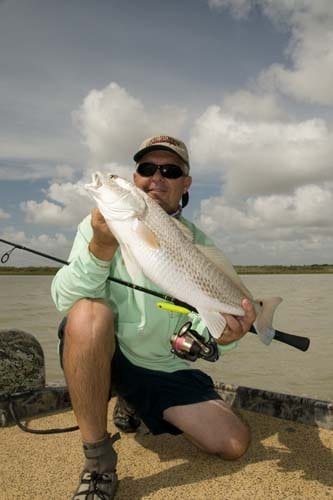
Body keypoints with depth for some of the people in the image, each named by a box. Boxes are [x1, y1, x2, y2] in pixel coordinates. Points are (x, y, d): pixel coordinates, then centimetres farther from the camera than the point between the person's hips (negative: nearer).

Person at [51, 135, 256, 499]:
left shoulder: (200, 246, 1)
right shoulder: (100, 224, -6)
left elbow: (200, 332, -5)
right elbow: (65, 301, -19)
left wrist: (222, 337, -29)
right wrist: (101, 248, -36)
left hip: (164, 368, 4)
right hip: (100, 354, -3)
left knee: (234, 443, -6)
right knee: (90, 312, -34)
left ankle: (135, 409, 21)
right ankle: (97, 462, -17)